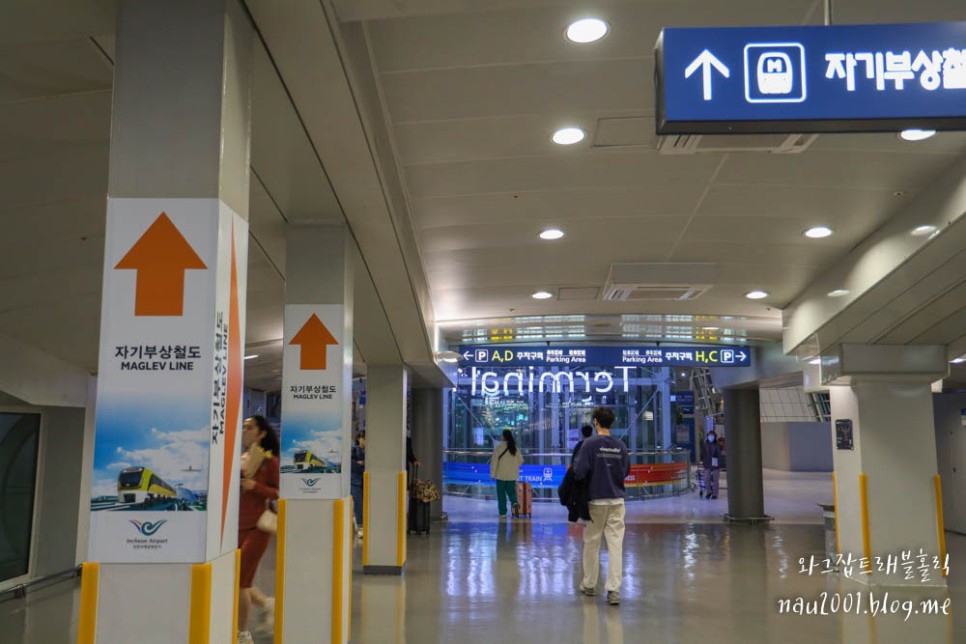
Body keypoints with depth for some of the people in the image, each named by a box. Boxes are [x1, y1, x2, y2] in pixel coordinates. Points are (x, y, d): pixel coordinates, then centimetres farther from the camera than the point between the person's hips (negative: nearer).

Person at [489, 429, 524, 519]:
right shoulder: (515, 448, 4)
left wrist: (492, 474, -5)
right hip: (512, 475, 3)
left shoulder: (498, 446, -9)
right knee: (511, 491, 13)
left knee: (501, 493, 6)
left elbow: (494, 460, -10)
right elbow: (521, 460, 8)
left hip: (501, 474, -3)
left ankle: (503, 513, 5)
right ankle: (515, 503, -17)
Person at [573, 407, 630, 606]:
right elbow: (626, 471, 12)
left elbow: (579, 472, -16)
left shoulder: (590, 444, -10)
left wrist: (572, 470, 5)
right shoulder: (620, 446, 2)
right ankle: (613, 590, -4)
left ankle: (589, 585, 24)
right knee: (615, 545, 0)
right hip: (617, 500, 2)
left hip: (595, 501, -2)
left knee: (591, 543, 12)